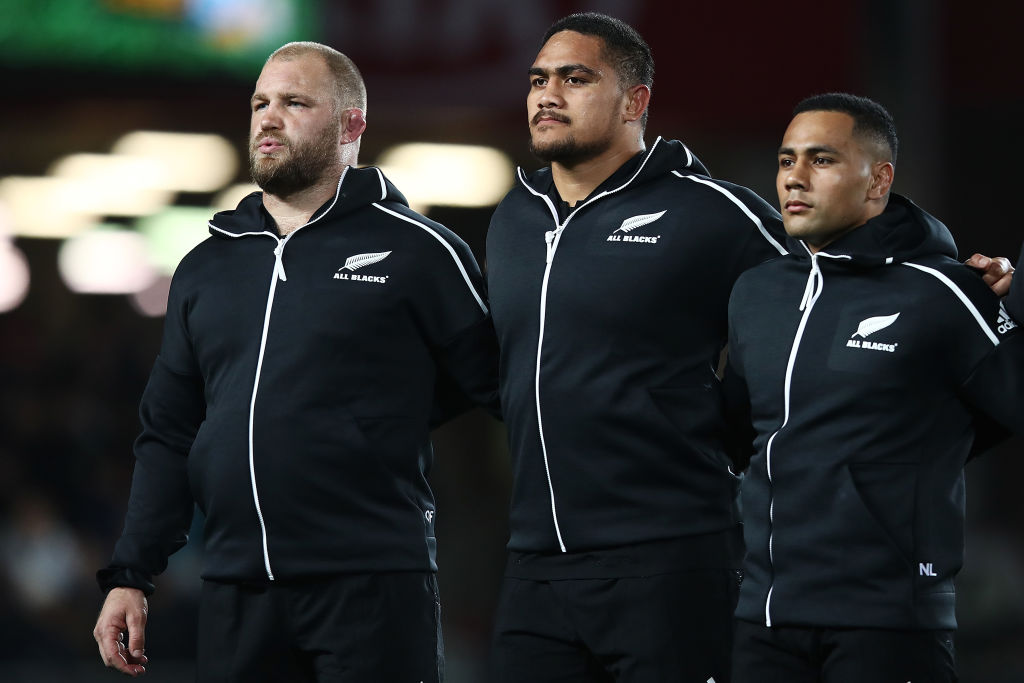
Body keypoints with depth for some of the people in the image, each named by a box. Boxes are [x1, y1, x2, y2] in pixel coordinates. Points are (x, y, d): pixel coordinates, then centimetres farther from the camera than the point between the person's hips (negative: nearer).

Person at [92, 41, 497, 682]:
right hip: (235, 595, 5)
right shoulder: (208, 267, 16)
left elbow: (504, 389, -2)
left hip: (372, 584, -5)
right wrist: (129, 576, 11)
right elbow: (169, 435, 17)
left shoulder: (415, 251, 0)